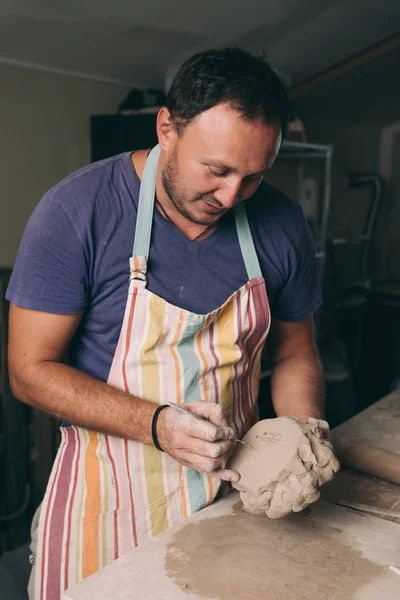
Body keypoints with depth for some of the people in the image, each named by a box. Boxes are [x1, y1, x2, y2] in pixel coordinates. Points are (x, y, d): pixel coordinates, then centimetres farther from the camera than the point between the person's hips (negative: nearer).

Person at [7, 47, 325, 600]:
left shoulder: (281, 225, -7)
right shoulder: (75, 211, -18)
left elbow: (294, 355, 5)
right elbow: (31, 370, -15)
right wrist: (156, 424, -26)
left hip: (234, 487, 4)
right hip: (110, 495, -3)